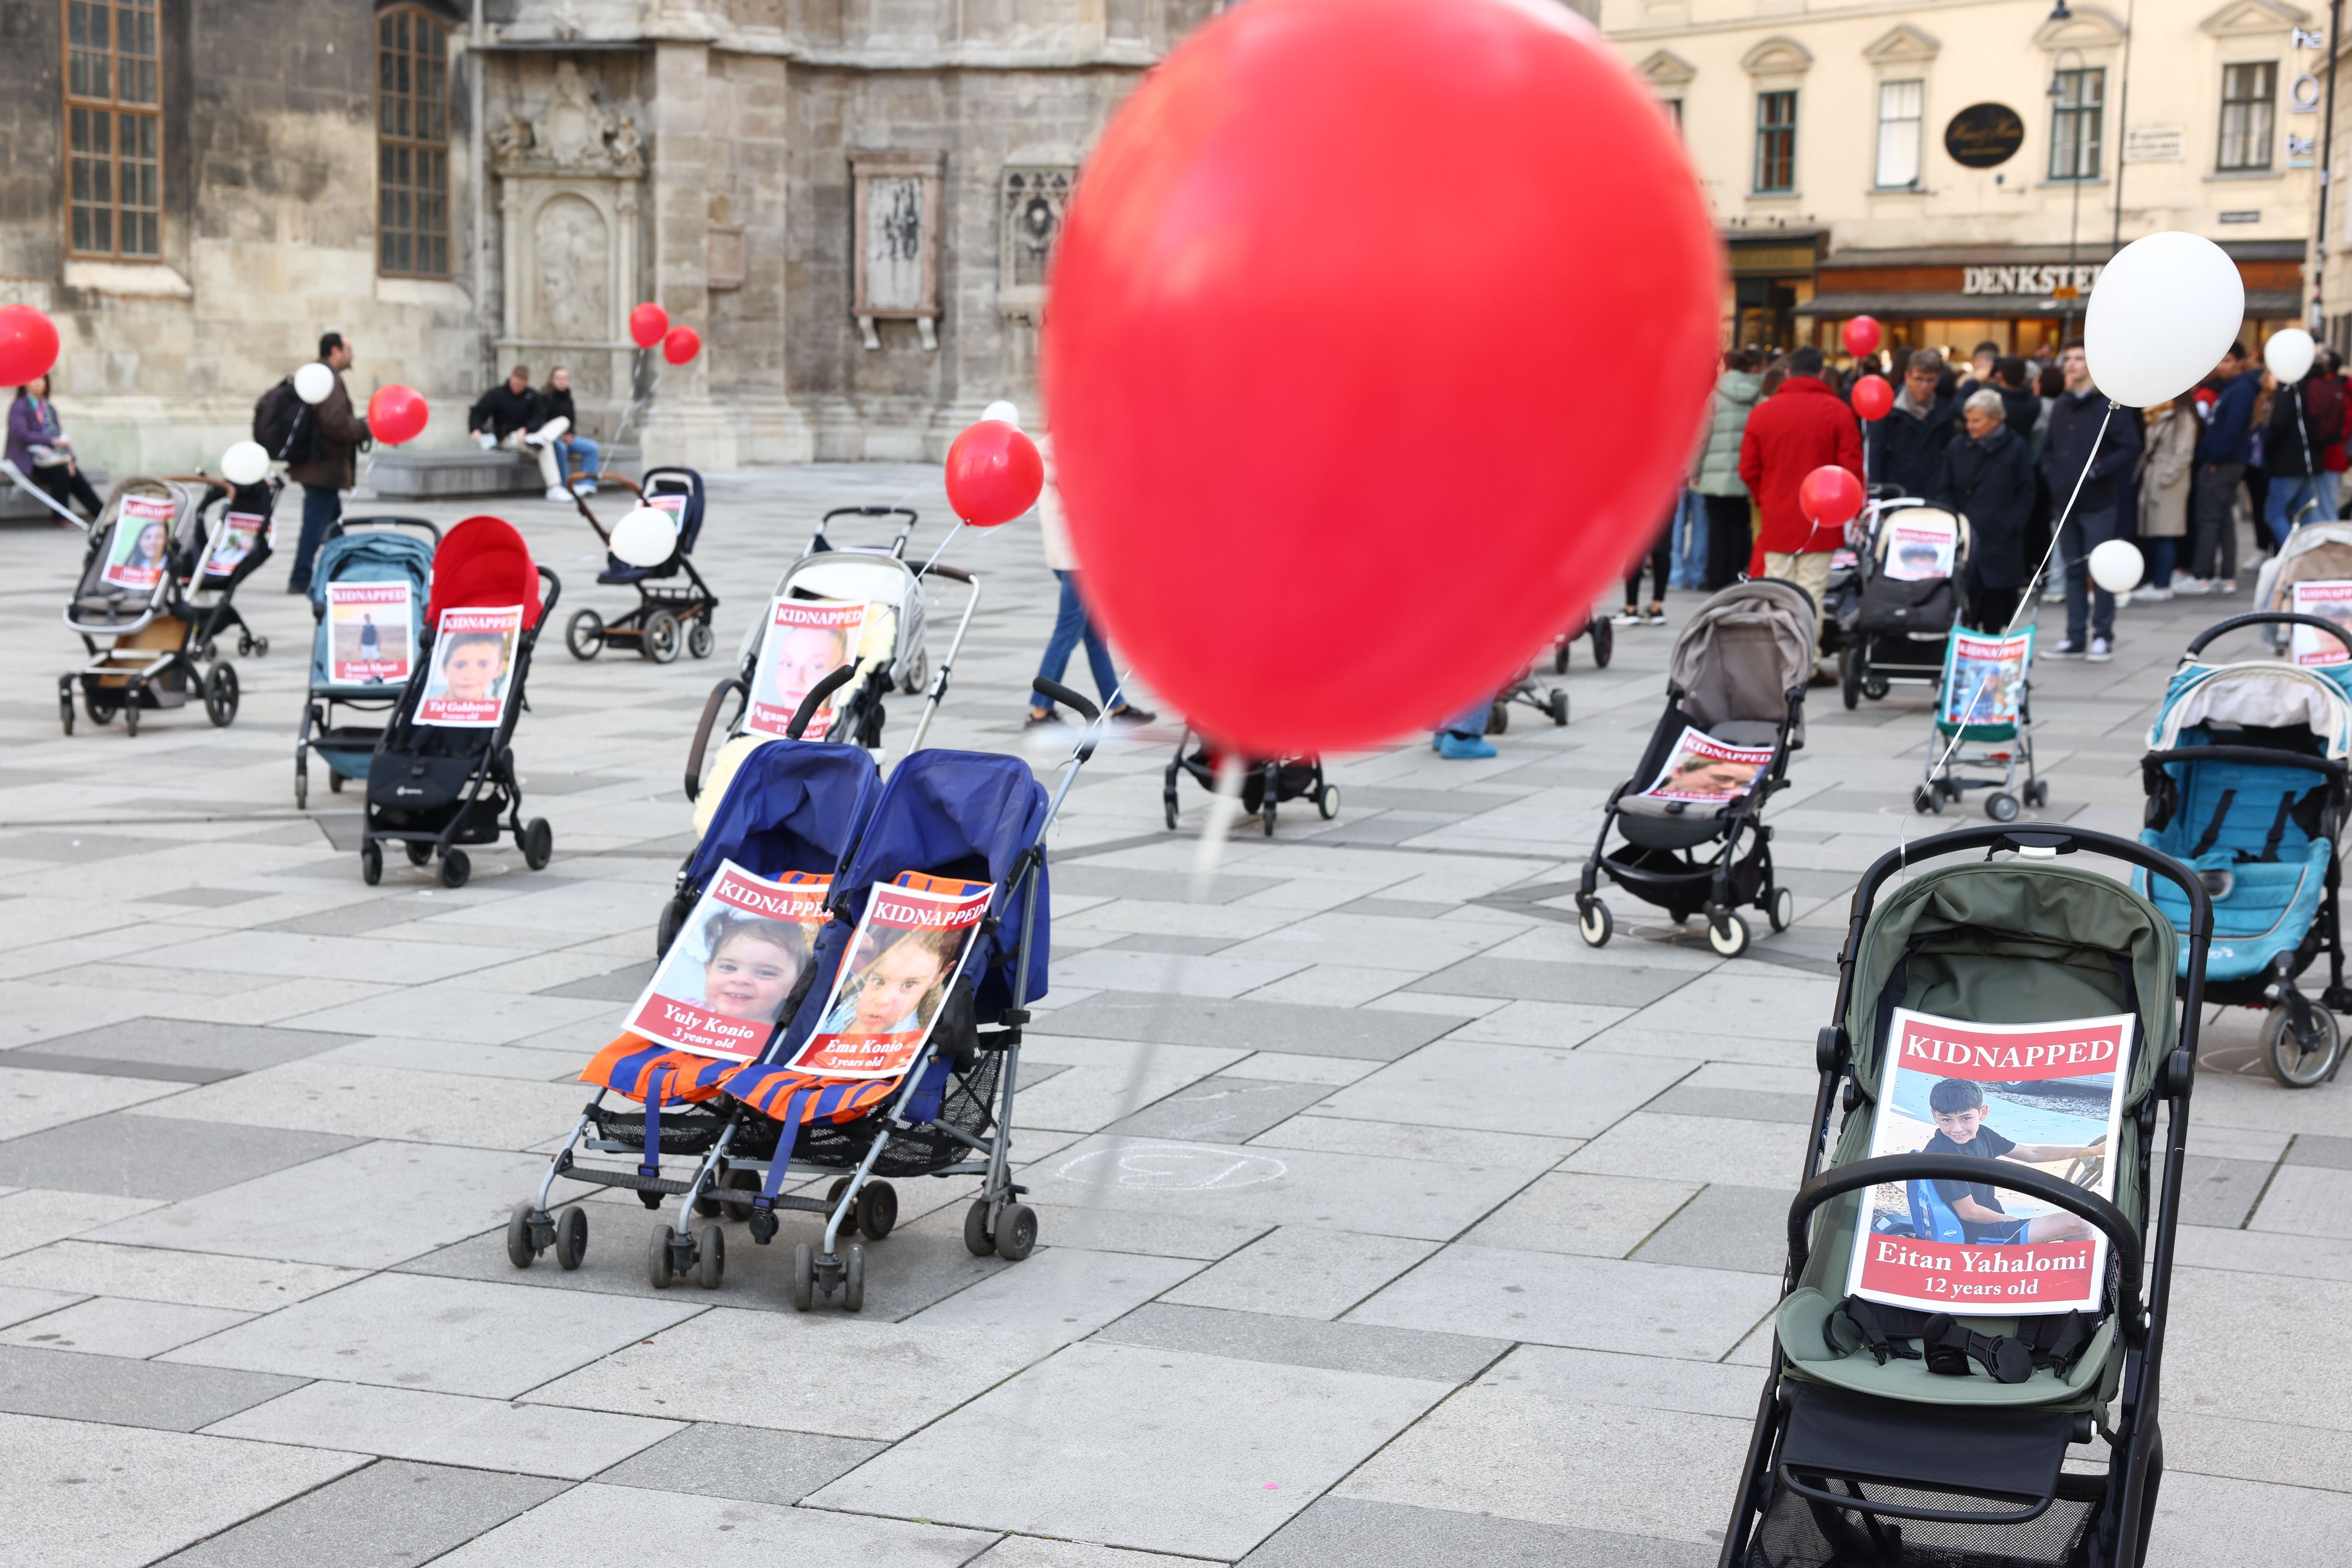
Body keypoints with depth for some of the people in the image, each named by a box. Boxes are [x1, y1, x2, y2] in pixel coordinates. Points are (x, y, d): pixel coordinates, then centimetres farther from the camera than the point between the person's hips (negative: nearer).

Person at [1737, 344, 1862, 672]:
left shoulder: (1763, 411, 2)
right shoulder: (1838, 412, -5)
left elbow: (1748, 470, 5)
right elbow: (1852, 469, -5)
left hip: (1776, 521, 2)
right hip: (1821, 522, -2)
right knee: (1812, 593, -1)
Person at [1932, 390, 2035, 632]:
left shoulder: (2014, 449, 2)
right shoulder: (1957, 449, 10)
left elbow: (2026, 495, 4)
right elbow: (1942, 491, 11)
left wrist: (2009, 526, -7)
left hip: (2000, 542, -2)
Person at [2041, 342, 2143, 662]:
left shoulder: (2108, 405, -9)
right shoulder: (2060, 406, 12)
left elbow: (2131, 447, -12)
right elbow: (2049, 446, 23)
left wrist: (2097, 471, -15)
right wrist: (2050, 471, 6)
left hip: (2098, 503, -6)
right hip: (2066, 500, 6)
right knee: (2073, 571, 10)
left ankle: (2103, 636, 4)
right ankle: (2076, 638, 15)